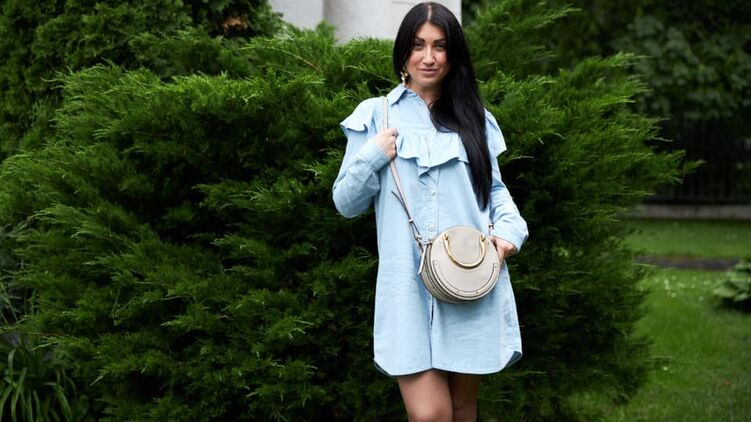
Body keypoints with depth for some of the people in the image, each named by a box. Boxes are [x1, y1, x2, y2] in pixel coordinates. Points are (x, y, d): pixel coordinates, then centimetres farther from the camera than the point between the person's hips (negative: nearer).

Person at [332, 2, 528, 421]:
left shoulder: (475, 119, 15)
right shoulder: (376, 116, 7)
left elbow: (496, 188, 19)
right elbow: (347, 203, 7)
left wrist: (510, 228, -1)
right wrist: (371, 157, -10)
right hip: (410, 287, -3)